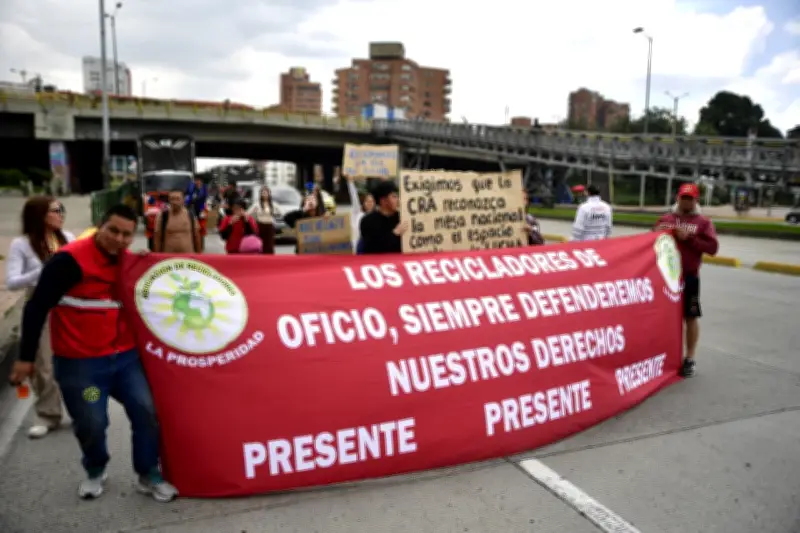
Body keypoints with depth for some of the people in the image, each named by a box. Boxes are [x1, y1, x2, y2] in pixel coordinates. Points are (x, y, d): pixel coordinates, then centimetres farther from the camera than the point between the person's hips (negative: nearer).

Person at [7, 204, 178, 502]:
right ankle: (95, 472, 37)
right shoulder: (70, 259, -15)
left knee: (146, 412, 2)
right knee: (91, 423, 6)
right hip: (80, 363, -5)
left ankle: (149, 476, 19)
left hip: (125, 356, 5)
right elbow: (37, 307, -12)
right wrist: (26, 357, -10)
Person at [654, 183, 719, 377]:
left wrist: (689, 238, -16)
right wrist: (659, 234, -10)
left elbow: (712, 247, -7)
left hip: (689, 276, -2)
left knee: (690, 317, 4)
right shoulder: (665, 219, 9)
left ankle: (689, 359, 14)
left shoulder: (704, 222, 2)